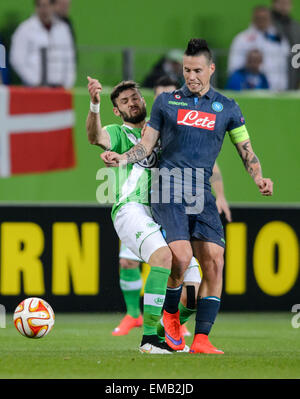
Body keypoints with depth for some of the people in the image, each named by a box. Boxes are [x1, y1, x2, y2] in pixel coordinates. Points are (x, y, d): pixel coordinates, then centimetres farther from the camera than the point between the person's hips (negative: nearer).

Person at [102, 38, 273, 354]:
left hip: (201, 192, 3)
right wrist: (122, 158, -8)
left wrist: (258, 177, -4)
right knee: (182, 255, -22)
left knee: (214, 261, -10)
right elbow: (147, 144, 10)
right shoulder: (166, 102, 10)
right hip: (168, 187, -3)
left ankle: (201, 339, -7)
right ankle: (170, 314, 6)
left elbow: (246, 150, 15)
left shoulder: (227, 108, 13)